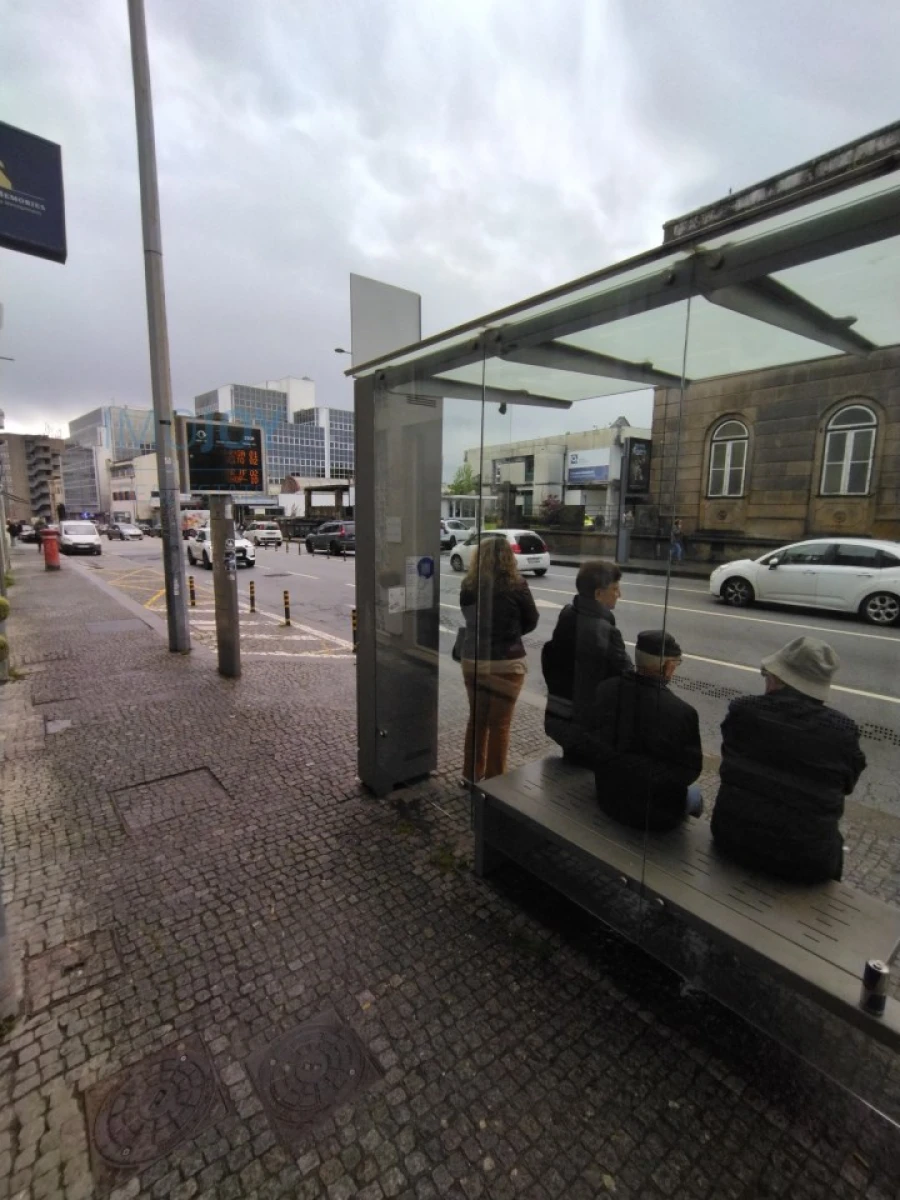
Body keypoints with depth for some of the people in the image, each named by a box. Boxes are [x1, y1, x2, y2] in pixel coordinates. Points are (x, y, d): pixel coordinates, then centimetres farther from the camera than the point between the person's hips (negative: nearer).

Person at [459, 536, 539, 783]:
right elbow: (531, 622, 0)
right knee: (499, 723, 8)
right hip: (506, 663, -4)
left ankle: (472, 774, 31)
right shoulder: (516, 586, -13)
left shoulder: (468, 586, -4)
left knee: (476, 718, 19)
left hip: (472, 660, 4)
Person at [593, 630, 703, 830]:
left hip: (608, 798, 5)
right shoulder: (681, 712, -29)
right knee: (694, 793, 28)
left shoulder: (605, 690, -14)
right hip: (655, 813, -4)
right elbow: (692, 769, -12)